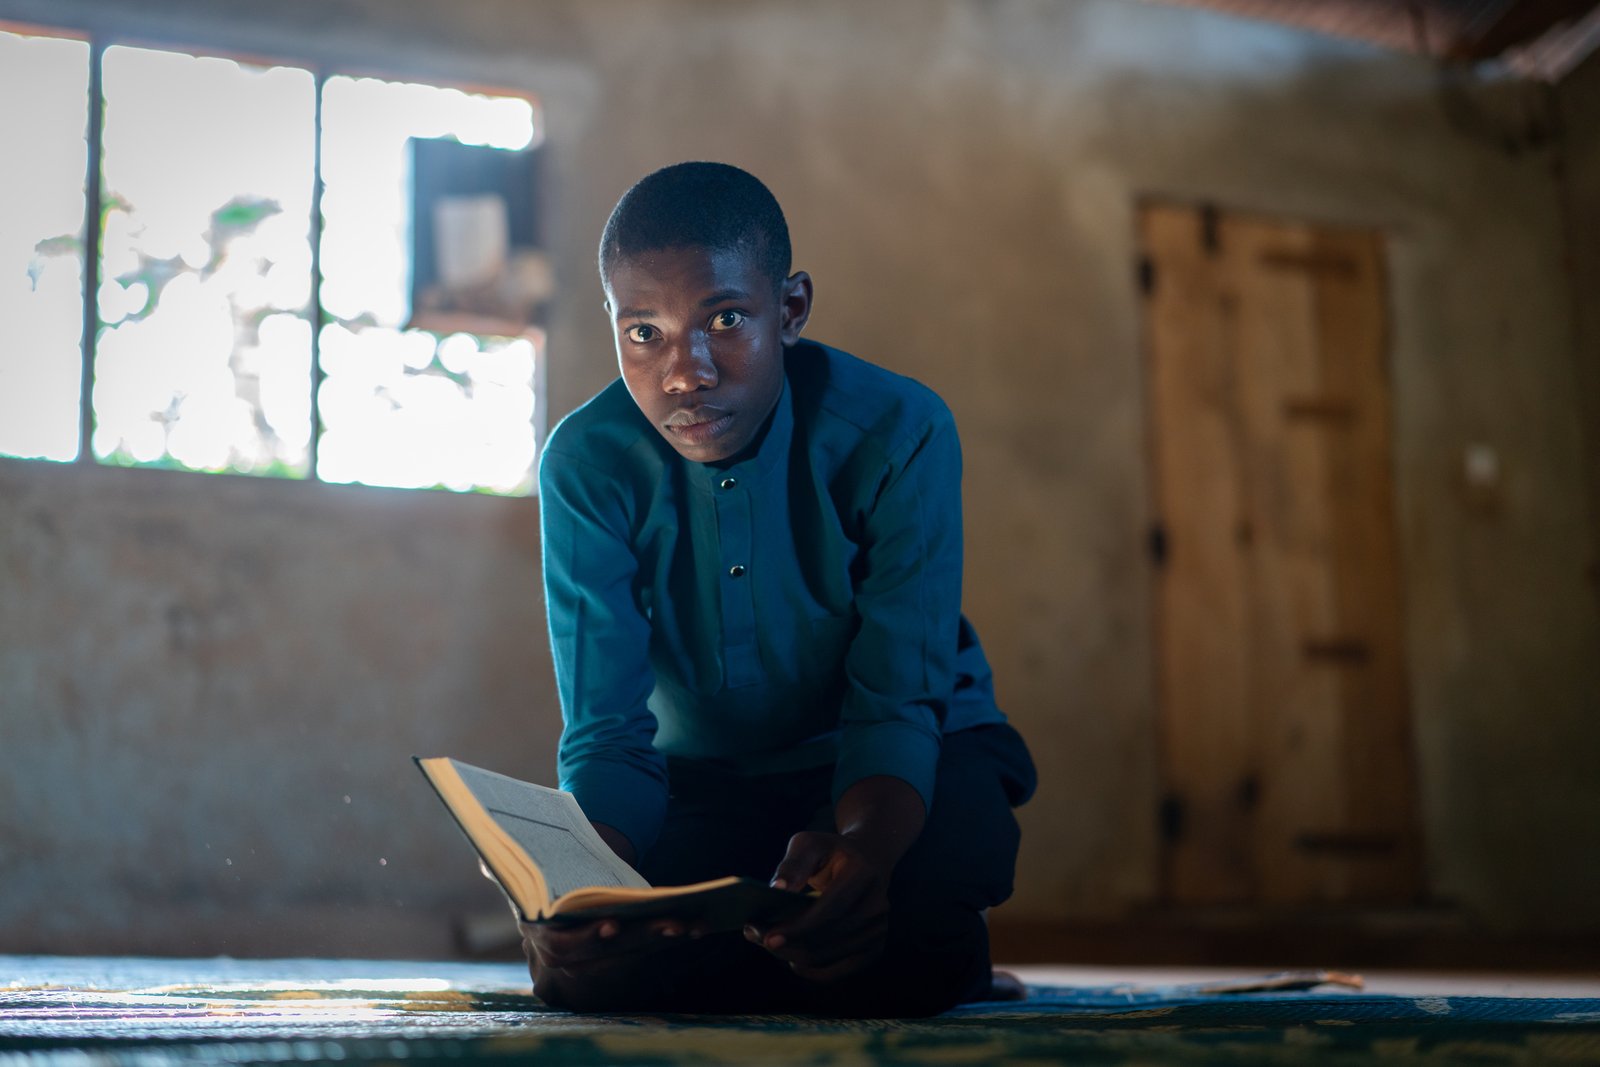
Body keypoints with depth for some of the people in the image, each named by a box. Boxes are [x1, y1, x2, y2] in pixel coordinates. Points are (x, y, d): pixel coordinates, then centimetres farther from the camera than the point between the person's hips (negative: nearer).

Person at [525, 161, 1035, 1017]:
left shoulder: (900, 434, -21)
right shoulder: (588, 464, -17)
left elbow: (897, 703, -24)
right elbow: (607, 731, -20)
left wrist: (863, 843, -49)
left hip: (910, 761, -2)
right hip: (699, 779, 3)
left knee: (895, 936, -36)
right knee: (579, 968, -25)